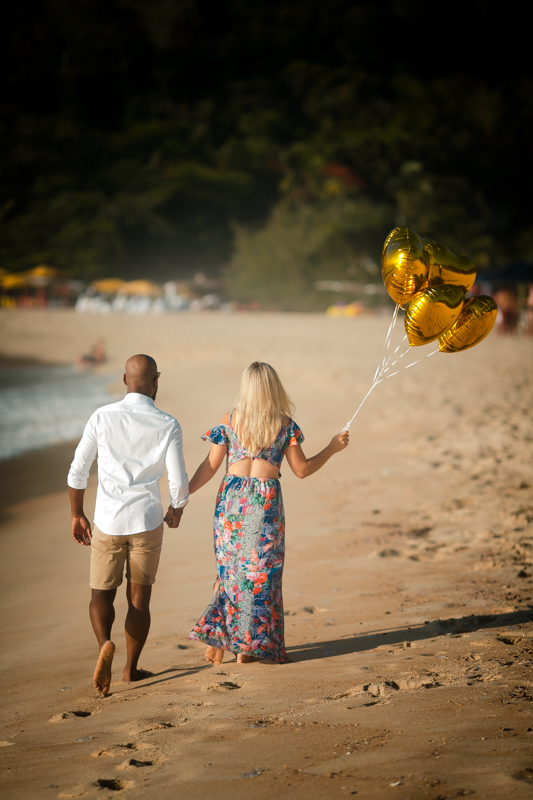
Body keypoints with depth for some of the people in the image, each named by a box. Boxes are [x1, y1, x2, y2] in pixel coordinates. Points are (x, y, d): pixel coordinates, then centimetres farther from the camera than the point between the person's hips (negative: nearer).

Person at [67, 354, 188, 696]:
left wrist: (77, 515, 13)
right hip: (147, 521, 0)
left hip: (108, 523, 0)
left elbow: (78, 472, 0)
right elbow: (179, 482, -6)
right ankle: (132, 667, 21)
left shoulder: (102, 417, -3)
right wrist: (176, 511, 15)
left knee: (102, 593, 11)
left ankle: (105, 643, -17)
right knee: (140, 597, 14)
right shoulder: (168, 425, -5)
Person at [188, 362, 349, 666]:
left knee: (229, 568, 13)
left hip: (231, 497, 2)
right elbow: (302, 469, 3)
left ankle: (215, 637, 8)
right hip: (266, 499, -2)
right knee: (260, 571, 7)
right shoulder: (285, 424, -2)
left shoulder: (230, 421, 1)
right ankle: (247, 646, 9)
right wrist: (333, 448, 16)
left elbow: (210, 467, 0)